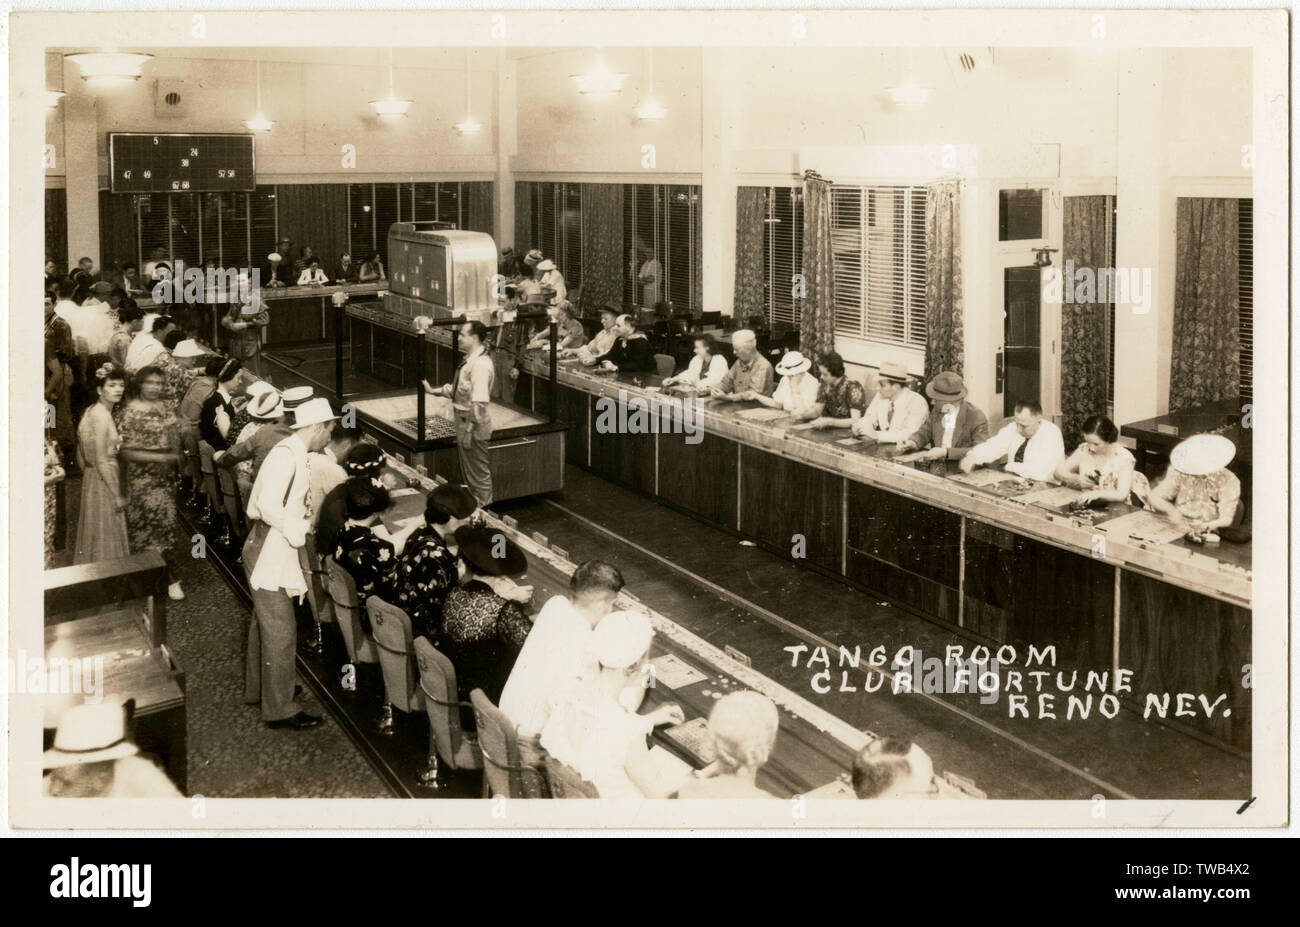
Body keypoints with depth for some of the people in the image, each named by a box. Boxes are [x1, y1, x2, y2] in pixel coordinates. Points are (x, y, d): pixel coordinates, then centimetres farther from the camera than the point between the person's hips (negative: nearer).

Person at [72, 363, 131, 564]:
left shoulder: (92, 411, 7)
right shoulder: (102, 416, -21)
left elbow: (81, 457, 12)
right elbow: (102, 461, -22)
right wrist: (118, 495, -18)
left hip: (91, 479, 9)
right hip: (104, 481, -9)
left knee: (94, 533, 18)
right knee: (107, 535, 2)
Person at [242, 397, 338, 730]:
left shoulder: (293, 453, 12)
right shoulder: (286, 454, -20)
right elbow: (268, 506, -27)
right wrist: (297, 531, -18)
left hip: (274, 550, 11)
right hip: (269, 550, -11)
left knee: (264, 622, 22)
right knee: (281, 629, -5)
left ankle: (257, 688, 38)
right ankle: (279, 708, 3)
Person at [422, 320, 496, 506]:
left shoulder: (480, 365, -23)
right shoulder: (469, 360, 9)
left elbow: (479, 402, -28)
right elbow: (457, 389, 20)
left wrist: (469, 430, -26)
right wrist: (433, 391, 14)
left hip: (473, 426, -10)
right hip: (464, 421, 10)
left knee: (479, 475, 2)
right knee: (467, 472, 21)